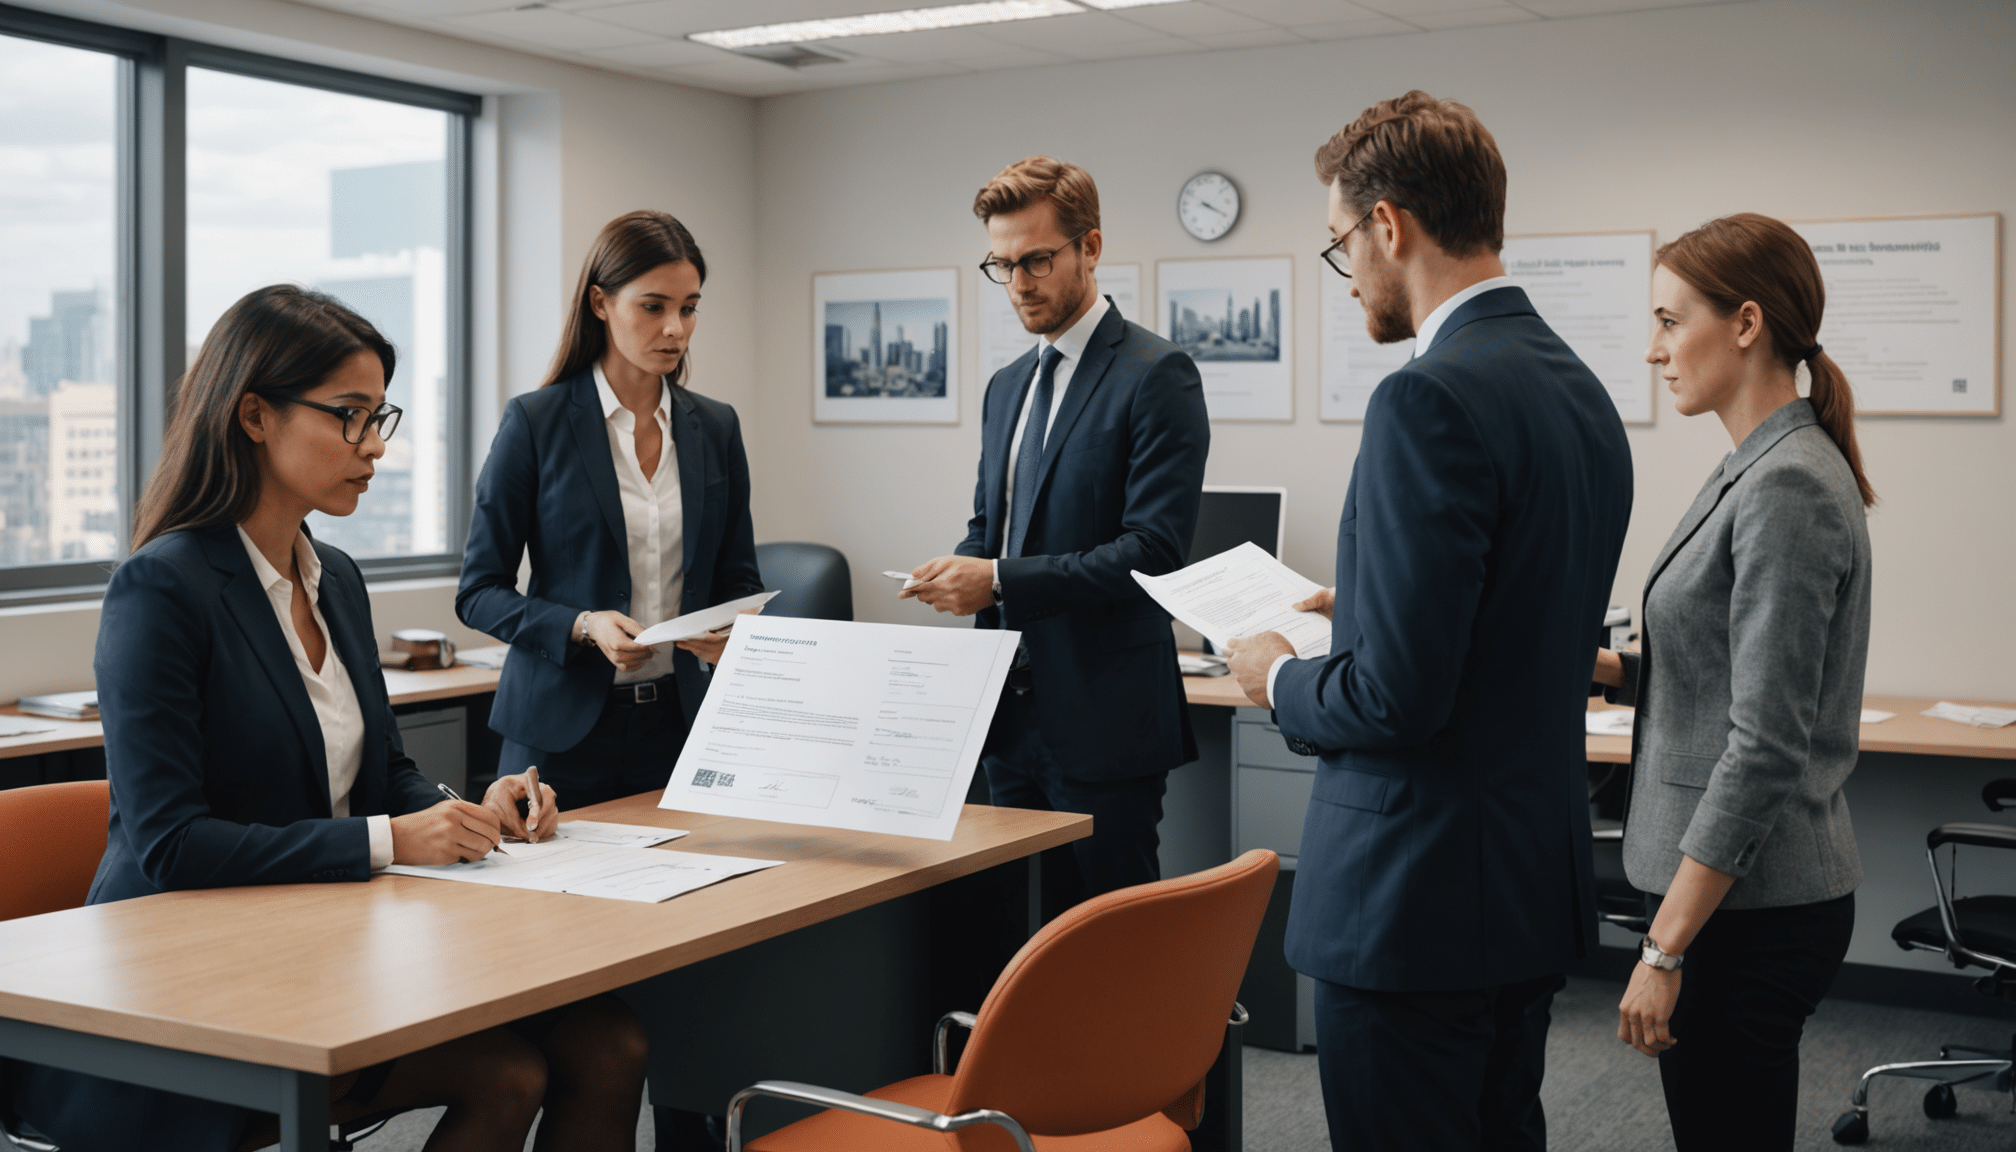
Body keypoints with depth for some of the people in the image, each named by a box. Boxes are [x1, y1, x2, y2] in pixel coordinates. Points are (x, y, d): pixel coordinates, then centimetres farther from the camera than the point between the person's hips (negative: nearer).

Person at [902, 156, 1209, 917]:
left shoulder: (1156, 375, -10)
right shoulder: (1008, 385, 16)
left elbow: (1154, 551, -18)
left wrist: (1003, 581, -21)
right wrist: (961, 573, -1)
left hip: (1103, 719, -7)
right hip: (1012, 712, 8)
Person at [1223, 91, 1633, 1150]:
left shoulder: (1431, 399, -21)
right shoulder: (1579, 387, 9)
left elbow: (1399, 695, -24)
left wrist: (1280, 679, -5)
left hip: (1421, 894, -9)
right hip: (1537, 876, 10)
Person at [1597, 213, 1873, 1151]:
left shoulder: (1788, 488, -19)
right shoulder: (1754, 470, 11)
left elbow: (1765, 747, -22)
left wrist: (1665, 948, -21)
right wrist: (1595, 667, 2)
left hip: (1748, 905, -10)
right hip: (1737, 890, 10)